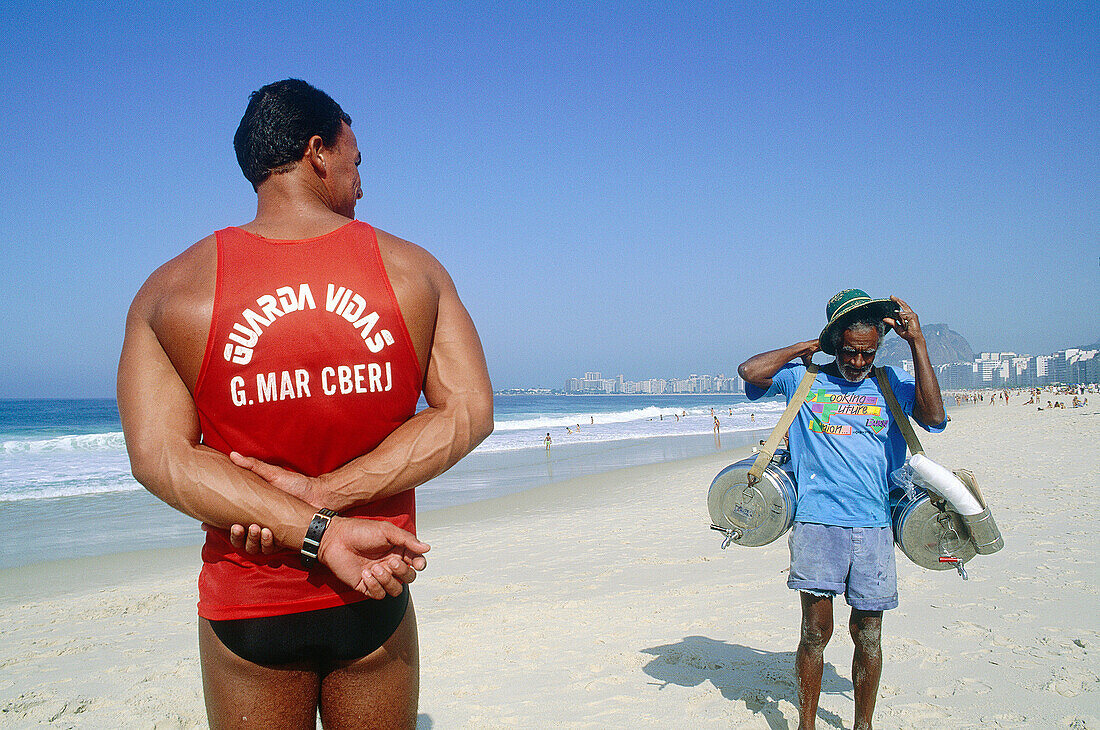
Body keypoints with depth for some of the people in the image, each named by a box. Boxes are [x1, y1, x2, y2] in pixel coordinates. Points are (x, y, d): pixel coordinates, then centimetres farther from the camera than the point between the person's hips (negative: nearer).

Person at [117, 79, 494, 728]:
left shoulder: (169, 291, -7)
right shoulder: (415, 271, -7)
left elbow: (157, 456, -16)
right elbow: (468, 413, -14)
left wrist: (321, 533, -22)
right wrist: (322, 495, -19)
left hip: (246, 609, 0)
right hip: (375, 603, 1)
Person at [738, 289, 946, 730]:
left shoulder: (891, 383, 10)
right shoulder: (804, 378, 8)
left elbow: (933, 417, -7)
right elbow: (750, 371, -5)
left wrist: (917, 342, -8)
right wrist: (809, 346, 2)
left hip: (874, 526, 2)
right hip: (818, 522, -1)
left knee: (868, 633, 8)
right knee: (816, 631, 1)